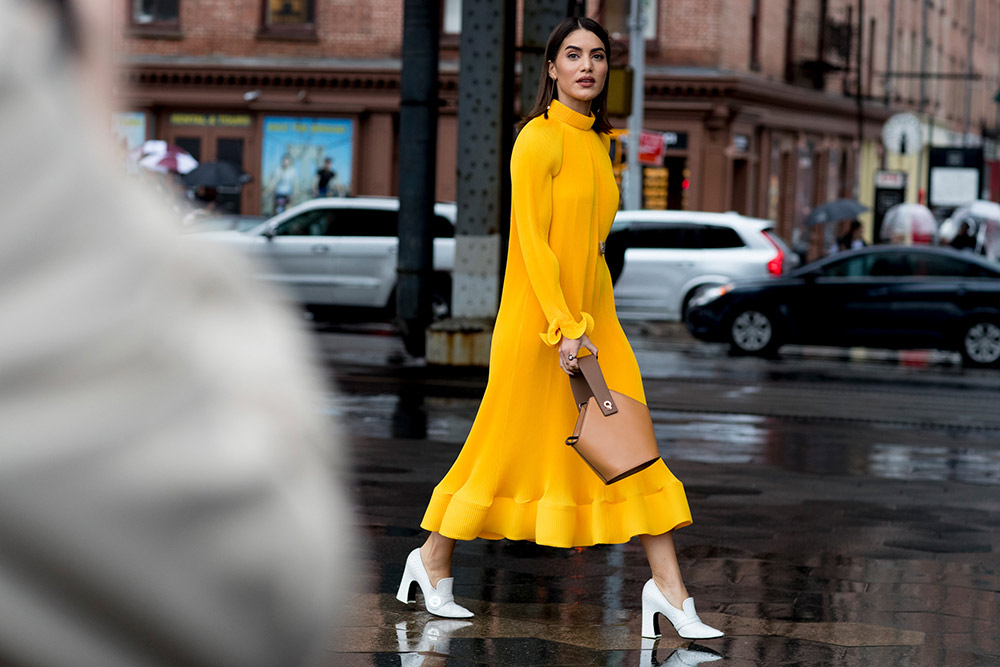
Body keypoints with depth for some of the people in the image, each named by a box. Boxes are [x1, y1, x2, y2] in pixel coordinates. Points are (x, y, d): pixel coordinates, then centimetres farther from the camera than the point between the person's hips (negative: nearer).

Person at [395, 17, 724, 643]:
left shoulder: (597, 141, 12)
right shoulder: (540, 139, -12)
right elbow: (533, 240, -17)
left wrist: (584, 323, 17)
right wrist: (564, 327, -23)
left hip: (594, 311, 7)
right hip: (539, 313, -7)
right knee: (513, 443, 3)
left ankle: (668, 589, 0)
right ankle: (434, 561, 21)